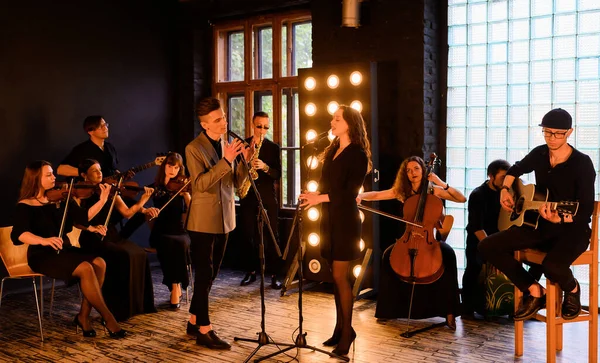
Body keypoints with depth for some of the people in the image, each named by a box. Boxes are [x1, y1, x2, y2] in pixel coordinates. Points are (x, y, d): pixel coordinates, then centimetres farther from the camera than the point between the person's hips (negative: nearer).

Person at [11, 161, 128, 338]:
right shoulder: (25, 206, -8)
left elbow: (82, 218, 4)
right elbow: (19, 234, -26)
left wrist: (102, 200, -8)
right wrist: (44, 240, -44)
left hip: (65, 250, 6)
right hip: (42, 255, -6)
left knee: (99, 263, -22)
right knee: (85, 268, -30)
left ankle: (84, 316, -13)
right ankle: (108, 318, -19)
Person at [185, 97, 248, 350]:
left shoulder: (228, 144, 8)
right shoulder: (194, 148, -11)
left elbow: (236, 182, 6)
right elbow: (200, 184, -23)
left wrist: (245, 161, -11)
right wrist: (225, 160, -27)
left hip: (224, 218, 7)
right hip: (203, 220, -7)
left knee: (212, 273, 14)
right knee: (204, 274, -3)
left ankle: (194, 322, 27)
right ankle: (204, 331, 5)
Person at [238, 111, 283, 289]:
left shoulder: (273, 147, 3)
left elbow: (278, 174, -4)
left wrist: (265, 167, -23)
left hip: (267, 197, -2)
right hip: (247, 196, 2)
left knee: (271, 236, -1)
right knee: (248, 235, 6)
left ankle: (274, 275, 5)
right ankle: (251, 271, 18)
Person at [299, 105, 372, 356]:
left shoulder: (358, 155, -8)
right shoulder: (332, 151, 15)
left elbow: (350, 193, -16)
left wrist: (321, 198, -23)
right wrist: (313, 195, -3)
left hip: (345, 220, -7)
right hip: (329, 218, 7)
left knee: (340, 276, -7)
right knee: (335, 276, 10)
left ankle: (347, 331, 5)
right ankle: (340, 327, 18)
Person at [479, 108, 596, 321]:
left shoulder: (582, 164, -15)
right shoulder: (539, 154, 2)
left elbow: (586, 211, -19)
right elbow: (516, 169, 24)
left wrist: (559, 218, -36)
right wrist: (505, 190, 6)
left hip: (573, 229, -6)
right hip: (539, 224, 6)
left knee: (552, 266, -38)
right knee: (488, 247, -11)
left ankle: (572, 289, 2)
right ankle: (534, 291, 1)